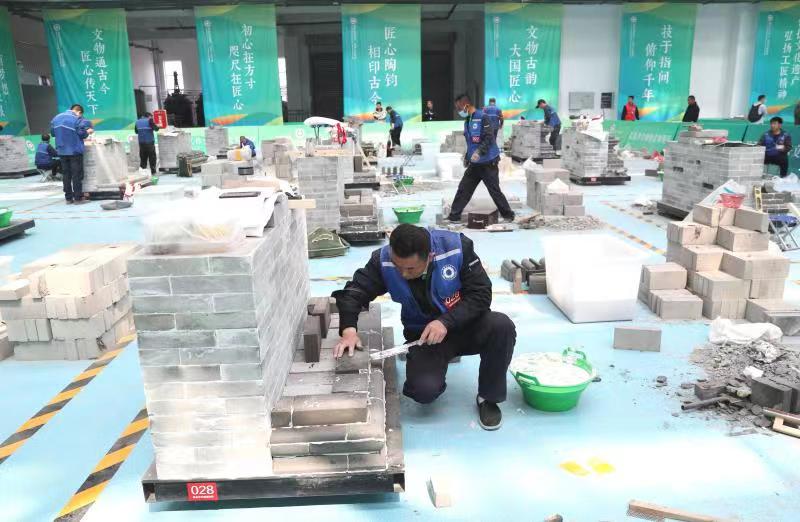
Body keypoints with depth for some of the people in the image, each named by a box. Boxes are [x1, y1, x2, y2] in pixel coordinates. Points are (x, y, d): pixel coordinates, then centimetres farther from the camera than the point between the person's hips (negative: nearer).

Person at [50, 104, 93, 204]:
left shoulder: (56, 118, 10)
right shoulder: (78, 119, -12)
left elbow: (52, 132, 14)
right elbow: (82, 134, -15)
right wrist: (88, 132, 4)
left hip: (61, 151, 6)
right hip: (74, 151, -6)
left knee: (66, 175, 11)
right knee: (77, 175, -1)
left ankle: (68, 198, 14)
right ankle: (78, 198, -1)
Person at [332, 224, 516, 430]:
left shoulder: (458, 247, -23)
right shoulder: (383, 261, -19)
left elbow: (481, 293, -19)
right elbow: (352, 293, -13)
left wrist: (446, 321, -32)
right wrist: (348, 330, -32)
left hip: (464, 325, 0)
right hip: (423, 335, 0)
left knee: (502, 327, -31)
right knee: (424, 391, -26)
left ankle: (488, 398, -6)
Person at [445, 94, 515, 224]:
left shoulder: (483, 118, -14)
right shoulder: (467, 121, 12)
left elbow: (489, 138, -22)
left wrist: (479, 151, -33)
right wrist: (467, 157, 23)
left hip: (488, 163, -8)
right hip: (474, 164, 8)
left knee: (494, 191, -1)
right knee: (463, 189, 5)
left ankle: (508, 215, 14)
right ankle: (454, 216, 11)